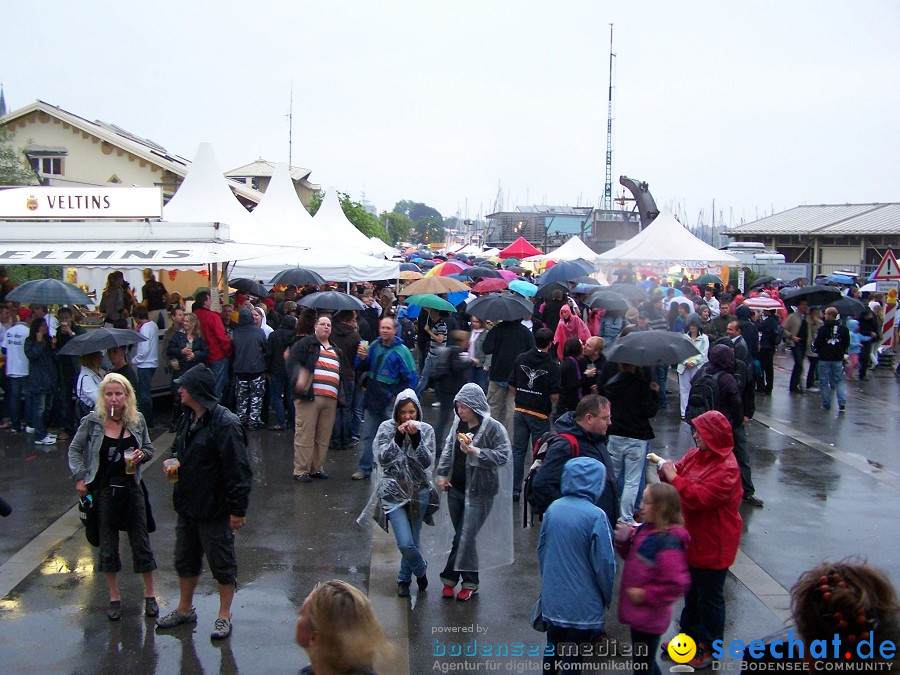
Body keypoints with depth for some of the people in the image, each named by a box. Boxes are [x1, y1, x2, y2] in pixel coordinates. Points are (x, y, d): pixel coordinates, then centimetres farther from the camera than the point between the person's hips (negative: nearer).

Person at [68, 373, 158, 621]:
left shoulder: (137, 421, -2)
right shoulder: (92, 422, -8)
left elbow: (149, 449, 9)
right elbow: (74, 449, 3)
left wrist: (142, 455, -13)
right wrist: (80, 477, -5)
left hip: (131, 487, 1)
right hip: (103, 490, -1)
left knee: (141, 542, 6)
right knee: (108, 545, 10)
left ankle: (150, 595, 20)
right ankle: (114, 597, 24)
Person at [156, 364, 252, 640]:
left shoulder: (225, 423, -22)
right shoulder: (188, 419, 7)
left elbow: (237, 470, -22)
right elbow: (179, 450, 25)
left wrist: (238, 509, -21)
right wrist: (173, 462, 1)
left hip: (215, 510, -9)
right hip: (187, 505, 9)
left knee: (222, 564, 7)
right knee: (185, 560, 21)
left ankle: (224, 616, 21)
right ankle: (184, 609, 39)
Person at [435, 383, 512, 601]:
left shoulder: (493, 427, -13)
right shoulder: (459, 423, 5)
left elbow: (502, 455, -17)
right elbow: (448, 448, 16)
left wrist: (475, 452, -25)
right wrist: (442, 474, 9)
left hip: (478, 491, -6)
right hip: (456, 488, 6)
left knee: (464, 538, -2)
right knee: (464, 536, 12)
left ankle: (450, 578, 15)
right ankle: (470, 582, 23)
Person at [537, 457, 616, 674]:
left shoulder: (553, 508, -4)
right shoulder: (595, 516, -21)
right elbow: (604, 563, -16)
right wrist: (607, 597, 1)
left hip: (552, 598, 5)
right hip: (582, 604, -5)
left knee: (552, 646, 22)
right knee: (572, 656, 9)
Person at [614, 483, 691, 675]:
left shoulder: (667, 542, -27)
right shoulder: (645, 529, 0)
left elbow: (677, 583, -30)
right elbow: (632, 556, 16)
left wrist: (646, 595, -21)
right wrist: (624, 540, -5)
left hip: (649, 618, -9)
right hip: (639, 614, 9)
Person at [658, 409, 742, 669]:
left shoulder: (726, 468, -27)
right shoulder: (697, 454, 1)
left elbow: (699, 497, -34)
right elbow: (681, 470, 7)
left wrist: (673, 477, -28)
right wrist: (666, 469, -15)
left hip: (713, 545, -8)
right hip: (693, 538, 8)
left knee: (710, 597, 8)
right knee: (692, 591, 23)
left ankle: (710, 647, 24)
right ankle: (691, 634, 40)